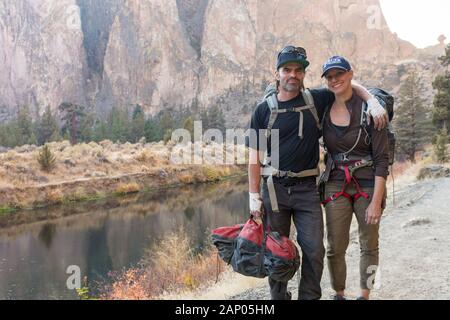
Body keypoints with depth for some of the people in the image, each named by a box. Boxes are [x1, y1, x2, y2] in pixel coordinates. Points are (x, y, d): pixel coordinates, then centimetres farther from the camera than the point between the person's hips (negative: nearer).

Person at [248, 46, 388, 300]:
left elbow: (350, 85, 17)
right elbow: (255, 158, 1)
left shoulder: (316, 100, 3)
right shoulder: (264, 110, 0)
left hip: (307, 188, 1)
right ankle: (279, 297, 23)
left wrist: (373, 102, -1)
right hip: (273, 188, -1)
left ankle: (310, 296, 18)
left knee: (314, 250, 1)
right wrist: (254, 196, -4)